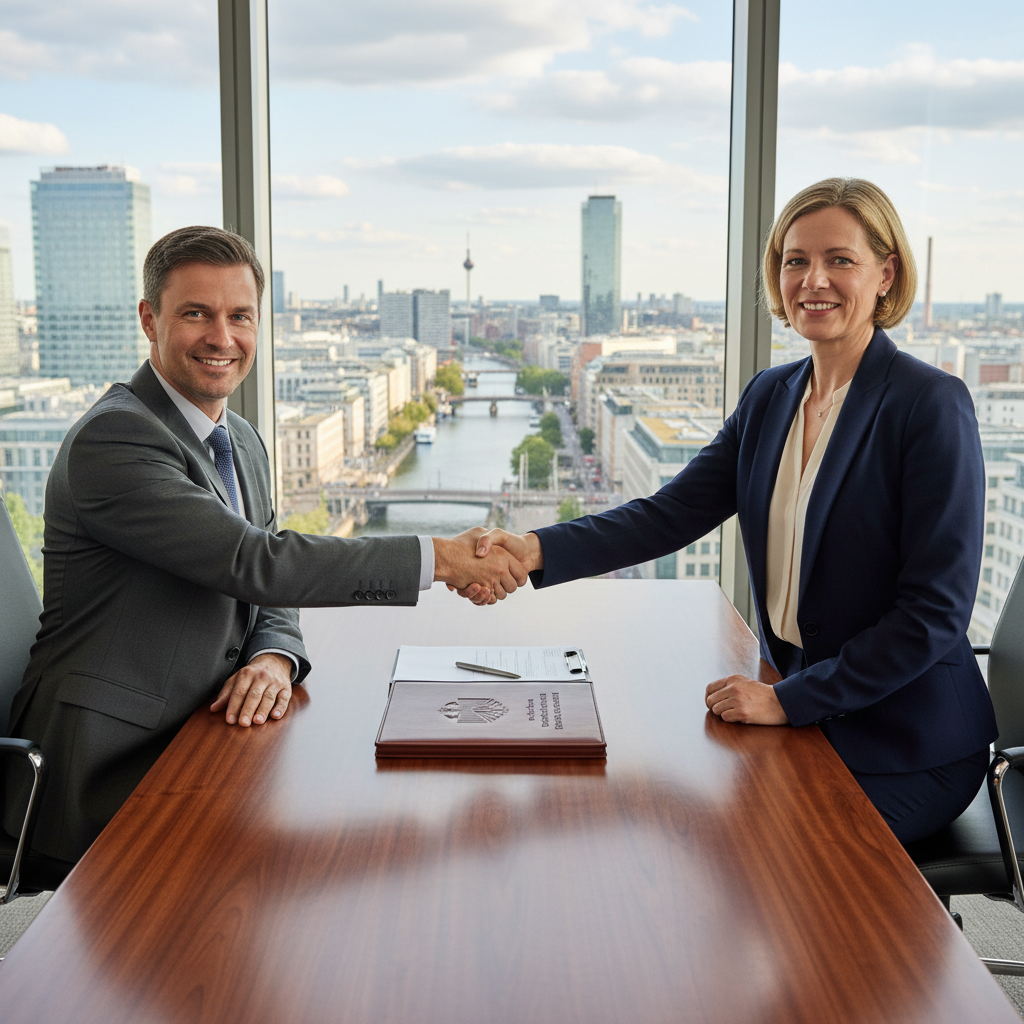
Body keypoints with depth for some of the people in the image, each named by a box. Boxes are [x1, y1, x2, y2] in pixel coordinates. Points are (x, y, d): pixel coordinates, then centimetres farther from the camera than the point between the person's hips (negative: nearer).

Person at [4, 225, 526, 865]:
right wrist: (441, 558, -24)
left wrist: (274, 660, -11)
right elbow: (255, 561, -25)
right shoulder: (112, 440, -18)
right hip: (110, 779, -8)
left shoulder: (244, 444, 12)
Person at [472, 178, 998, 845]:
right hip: (799, 714, 6)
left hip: (904, 751, -6)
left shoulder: (932, 404, -16)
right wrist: (537, 550, -20)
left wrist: (787, 700, -18)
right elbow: (672, 513, -3)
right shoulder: (770, 397, 6)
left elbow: (937, 610, -18)